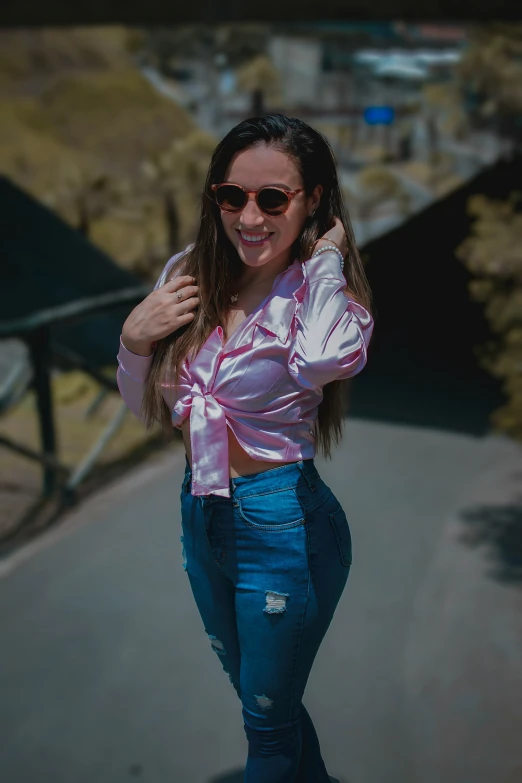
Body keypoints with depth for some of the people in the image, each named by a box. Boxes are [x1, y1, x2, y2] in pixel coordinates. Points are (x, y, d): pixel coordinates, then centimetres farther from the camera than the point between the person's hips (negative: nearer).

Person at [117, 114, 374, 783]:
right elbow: (146, 407, 6)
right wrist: (134, 342, -14)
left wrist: (326, 256, -26)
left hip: (284, 523, -6)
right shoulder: (189, 275, -3)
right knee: (255, 692, 28)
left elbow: (322, 360, -43)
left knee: (268, 721, 15)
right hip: (200, 513, 6)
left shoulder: (321, 291, -17)